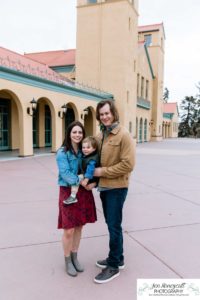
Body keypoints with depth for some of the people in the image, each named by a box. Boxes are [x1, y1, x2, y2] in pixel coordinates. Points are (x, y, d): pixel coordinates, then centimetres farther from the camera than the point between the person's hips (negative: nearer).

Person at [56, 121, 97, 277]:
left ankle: (75, 257, 35)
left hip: (84, 192, 5)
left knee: (79, 226, 15)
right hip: (68, 192, -4)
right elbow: (65, 173, -18)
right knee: (69, 230, 2)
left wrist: (93, 182, -17)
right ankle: (67, 261, 25)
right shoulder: (62, 152, -10)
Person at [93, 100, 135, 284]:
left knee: (114, 226, 3)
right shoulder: (101, 135, 8)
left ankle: (113, 266, 20)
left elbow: (128, 164, -21)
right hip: (104, 186, 8)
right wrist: (95, 177, 2)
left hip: (117, 187, -8)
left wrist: (103, 171, -18)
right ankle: (117, 258, 36)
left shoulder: (123, 135, -15)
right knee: (111, 224, 18)